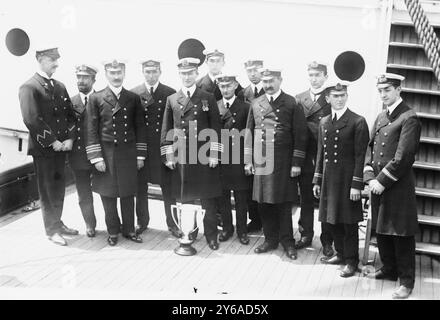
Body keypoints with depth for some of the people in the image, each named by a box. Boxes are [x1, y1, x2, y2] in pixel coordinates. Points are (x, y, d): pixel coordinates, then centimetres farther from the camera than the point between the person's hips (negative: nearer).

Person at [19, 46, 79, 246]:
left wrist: (70, 138, -3)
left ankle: (57, 223, 29)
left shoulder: (60, 87, 13)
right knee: (47, 190, 3)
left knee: (59, 188, 14)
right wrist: (52, 142, -16)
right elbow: (31, 120, -17)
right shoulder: (29, 87, -9)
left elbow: (70, 115, 12)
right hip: (43, 148, -6)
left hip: (61, 147, 6)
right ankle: (51, 230, 14)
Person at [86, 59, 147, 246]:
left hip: (128, 154, 2)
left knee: (128, 194, 9)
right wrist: (96, 158, -8)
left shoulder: (133, 98, 7)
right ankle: (113, 232, 20)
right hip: (106, 153, -1)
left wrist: (140, 155, 3)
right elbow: (91, 130, -2)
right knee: (108, 195, 6)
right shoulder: (96, 98, 0)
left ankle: (129, 230, 22)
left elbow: (140, 127, 8)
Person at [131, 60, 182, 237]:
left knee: (168, 187, 3)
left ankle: (172, 223, 16)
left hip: (164, 147, -1)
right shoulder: (134, 94, 3)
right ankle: (142, 221, 26)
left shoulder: (170, 93, 1)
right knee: (140, 187, 11)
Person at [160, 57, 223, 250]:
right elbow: (166, 130, 9)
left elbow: (216, 128, 2)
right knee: (184, 199, 6)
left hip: (204, 157, -1)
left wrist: (214, 154, -5)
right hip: (180, 158, 1)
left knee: (208, 200, 3)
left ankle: (211, 235, 15)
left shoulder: (208, 98, 4)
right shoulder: (172, 100, 9)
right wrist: (167, 155, 1)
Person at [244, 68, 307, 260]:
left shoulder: (292, 104, -2)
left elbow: (300, 135, -4)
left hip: (284, 163, -3)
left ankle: (287, 241, 18)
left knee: (284, 203, 4)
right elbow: (249, 133, 11)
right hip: (261, 161, 4)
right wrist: (248, 160, 6)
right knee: (264, 202, 9)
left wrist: (296, 163, -8)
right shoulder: (255, 104, 9)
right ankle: (271, 239, 24)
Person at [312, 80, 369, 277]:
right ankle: (341, 254, 31)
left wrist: (356, 185, -14)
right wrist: (317, 180, 12)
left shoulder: (358, 122, -8)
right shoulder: (324, 122, 11)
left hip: (347, 180, -6)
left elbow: (360, 156, -10)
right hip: (328, 180, 6)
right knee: (332, 220, 13)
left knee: (349, 222, 3)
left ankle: (351, 261, 16)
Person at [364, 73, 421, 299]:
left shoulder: (409, 118, -11)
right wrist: (370, 177, -1)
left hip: (399, 187, -7)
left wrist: (382, 181, -16)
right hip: (378, 184, 7)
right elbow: (370, 149, 12)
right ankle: (389, 269, 34)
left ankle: (407, 280, 12)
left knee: (401, 234, 0)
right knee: (381, 230, 17)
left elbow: (403, 157, -17)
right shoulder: (380, 117, 14)